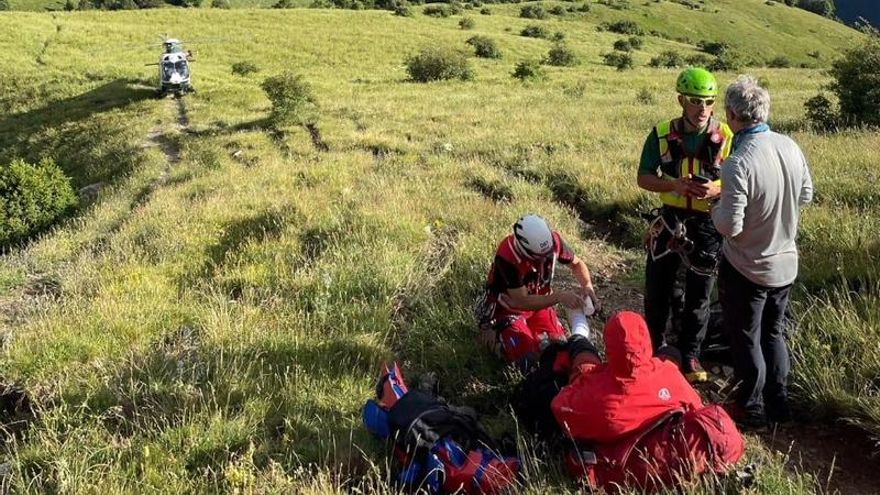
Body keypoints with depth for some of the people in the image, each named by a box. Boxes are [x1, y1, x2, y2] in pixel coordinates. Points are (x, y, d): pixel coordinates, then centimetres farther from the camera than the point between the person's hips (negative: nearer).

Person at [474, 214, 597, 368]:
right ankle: (492, 334, 8)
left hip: (538, 303, 5)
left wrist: (587, 285, -22)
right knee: (528, 358, -18)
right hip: (507, 309, -5)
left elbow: (576, 263, -2)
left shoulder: (553, 240, -21)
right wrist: (560, 297, -40)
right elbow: (523, 302, -31)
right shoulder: (506, 258, -36)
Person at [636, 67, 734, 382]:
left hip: (708, 225, -1)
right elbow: (644, 179, -3)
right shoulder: (662, 134, -6)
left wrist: (716, 190, -25)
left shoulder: (726, 138, -10)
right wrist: (676, 184, -21)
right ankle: (654, 344, 34)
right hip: (671, 220, 1)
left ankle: (690, 354, 28)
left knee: (698, 296, 11)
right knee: (657, 288, 12)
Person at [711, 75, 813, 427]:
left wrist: (716, 209, -6)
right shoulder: (791, 148, -8)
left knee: (746, 339, 13)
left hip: (746, 269, -6)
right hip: (785, 264, 6)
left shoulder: (738, 164, -29)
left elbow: (729, 227, -26)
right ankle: (778, 404, 34)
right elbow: (806, 195, 7)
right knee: (774, 333, 23)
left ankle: (752, 409, 26)